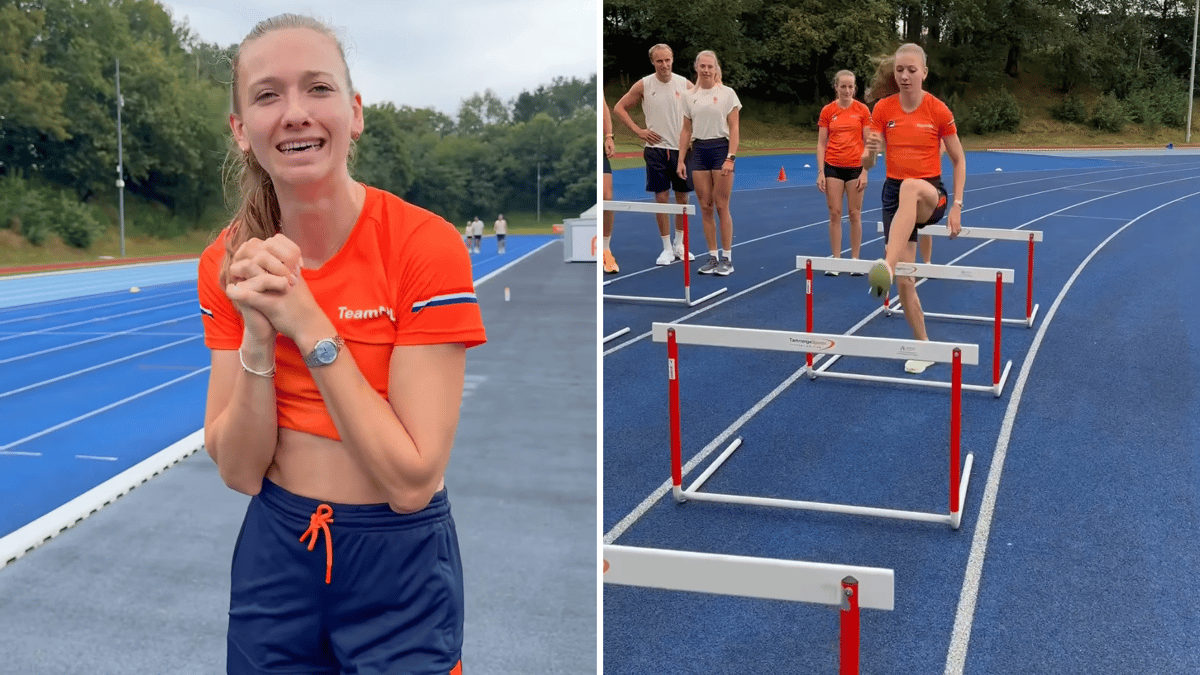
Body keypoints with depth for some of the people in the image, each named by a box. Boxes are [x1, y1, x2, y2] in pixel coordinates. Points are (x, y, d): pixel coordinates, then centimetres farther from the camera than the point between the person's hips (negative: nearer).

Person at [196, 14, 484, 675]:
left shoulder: (426, 245, -18)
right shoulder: (228, 262, -4)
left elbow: (411, 481, -20)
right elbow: (239, 471, -6)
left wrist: (309, 324, -24)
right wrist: (259, 336, -20)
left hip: (399, 565, -4)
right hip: (274, 550, 4)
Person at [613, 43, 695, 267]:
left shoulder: (684, 84, 1)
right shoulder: (643, 85, -2)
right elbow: (619, 108, 4)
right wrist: (638, 130, -3)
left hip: (682, 148, 2)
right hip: (656, 149, -2)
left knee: (682, 198, 6)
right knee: (661, 197, -2)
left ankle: (679, 245, 21)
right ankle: (667, 248, 7)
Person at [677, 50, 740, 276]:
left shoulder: (727, 93, -1)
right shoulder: (690, 97, 10)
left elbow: (734, 128, -5)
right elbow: (686, 131, 13)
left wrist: (730, 158, -14)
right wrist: (680, 160, 5)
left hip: (721, 148, -4)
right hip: (699, 150, 4)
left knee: (721, 207, -3)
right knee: (705, 207, 5)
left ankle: (727, 259, 4)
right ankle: (713, 257, 12)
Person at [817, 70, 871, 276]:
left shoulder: (862, 110, 0)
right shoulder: (827, 111, 2)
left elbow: (868, 143, 0)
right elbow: (821, 143, 4)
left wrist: (865, 172, -6)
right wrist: (821, 172, -3)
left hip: (855, 167, -1)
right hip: (833, 166, 1)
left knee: (855, 214, 3)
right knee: (835, 213, 1)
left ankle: (855, 260, 11)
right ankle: (835, 260, 7)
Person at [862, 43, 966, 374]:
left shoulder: (938, 111, -6)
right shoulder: (882, 109, 1)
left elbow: (958, 160, 2)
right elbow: (867, 164, 1)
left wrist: (956, 206, -6)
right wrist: (870, 151, -24)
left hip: (930, 194, -3)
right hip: (894, 194, 4)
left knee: (911, 187, -43)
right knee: (905, 280, -1)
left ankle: (887, 266, -58)